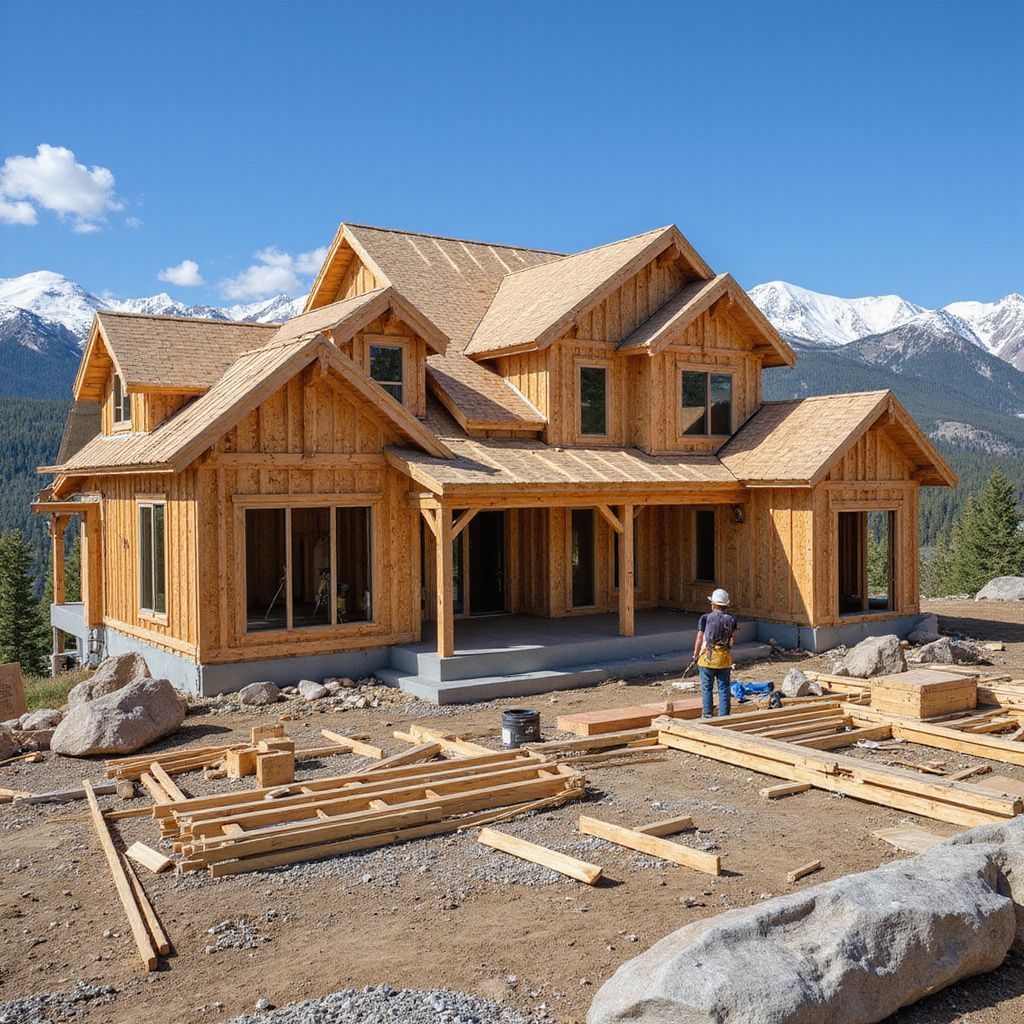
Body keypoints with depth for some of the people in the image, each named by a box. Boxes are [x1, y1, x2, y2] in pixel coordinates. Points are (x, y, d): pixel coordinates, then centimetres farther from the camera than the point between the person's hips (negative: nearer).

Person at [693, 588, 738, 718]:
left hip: (707, 657, -2)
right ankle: (724, 716, 11)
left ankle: (708, 715, 10)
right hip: (724, 659, 2)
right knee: (724, 688, 9)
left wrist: (695, 655, 8)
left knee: (707, 688, 7)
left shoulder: (705, 618, -7)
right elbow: (732, 639, 1)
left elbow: (699, 639, -4)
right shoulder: (731, 619, -1)